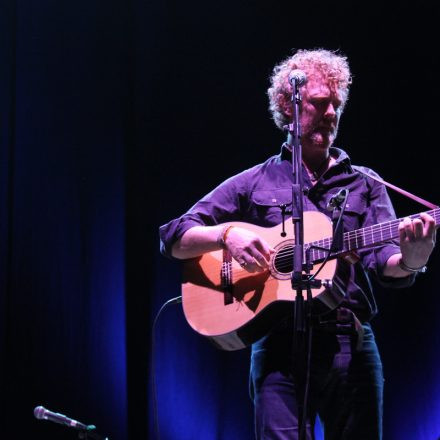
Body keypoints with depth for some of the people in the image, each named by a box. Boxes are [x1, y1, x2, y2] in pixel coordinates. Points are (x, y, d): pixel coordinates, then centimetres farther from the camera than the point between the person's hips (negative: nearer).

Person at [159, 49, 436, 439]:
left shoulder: (365, 184, 14)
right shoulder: (254, 183, 10)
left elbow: (385, 263, 0)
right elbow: (174, 240, 7)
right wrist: (227, 234, -13)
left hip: (353, 346, 2)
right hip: (281, 346, -2)